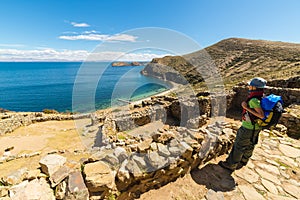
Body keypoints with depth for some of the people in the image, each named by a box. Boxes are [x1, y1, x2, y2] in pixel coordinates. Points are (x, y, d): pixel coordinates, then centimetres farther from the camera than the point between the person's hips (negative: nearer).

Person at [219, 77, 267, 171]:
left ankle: (230, 165, 21)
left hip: (248, 128, -8)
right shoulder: (262, 98, 1)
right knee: (249, 146, 22)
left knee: (238, 146, 6)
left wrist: (247, 108, -27)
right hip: (256, 127, 9)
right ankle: (242, 162, 42)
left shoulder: (254, 100, -26)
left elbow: (262, 115, -30)